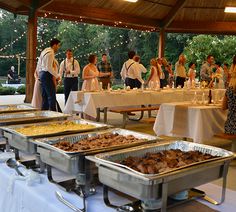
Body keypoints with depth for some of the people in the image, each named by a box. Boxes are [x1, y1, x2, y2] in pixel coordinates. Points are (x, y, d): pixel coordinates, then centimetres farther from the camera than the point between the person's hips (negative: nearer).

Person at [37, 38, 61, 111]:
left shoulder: (44, 51, 17)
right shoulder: (50, 53, -13)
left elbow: (38, 65, 20)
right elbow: (49, 68, -20)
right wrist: (57, 76, -13)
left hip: (42, 74, 10)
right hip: (47, 75, -10)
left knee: (45, 96, 13)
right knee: (52, 96, -9)